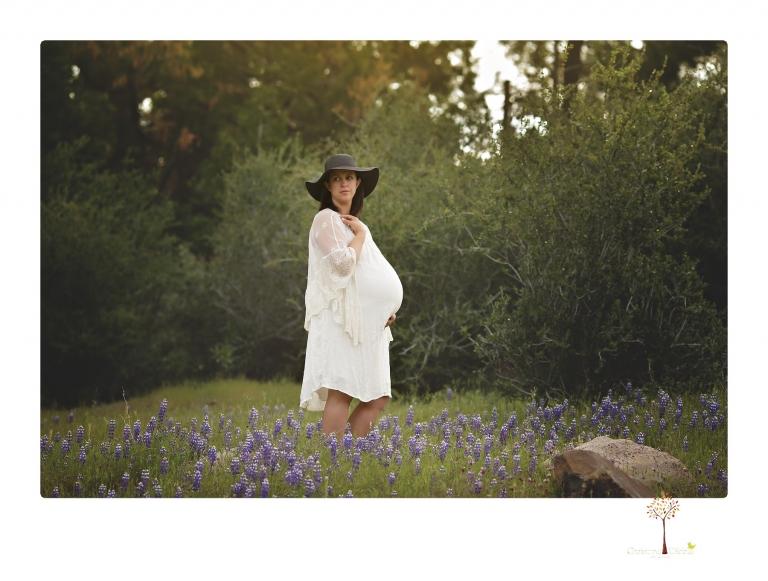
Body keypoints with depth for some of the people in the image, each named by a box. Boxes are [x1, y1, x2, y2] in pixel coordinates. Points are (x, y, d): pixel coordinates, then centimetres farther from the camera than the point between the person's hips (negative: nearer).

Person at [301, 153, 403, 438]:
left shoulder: (355, 224, 23)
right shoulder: (326, 219, -4)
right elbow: (342, 263, -19)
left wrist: (387, 309, 11)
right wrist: (361, 235, -2)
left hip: (367, 322, 9)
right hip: (341, 318, -9)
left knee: (378, 397, 2)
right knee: (341, 391, -15)